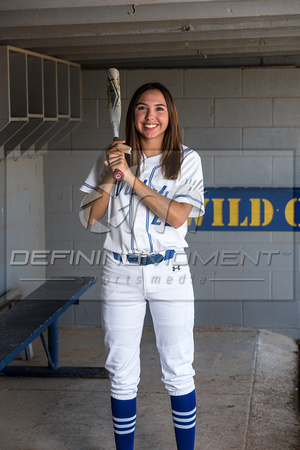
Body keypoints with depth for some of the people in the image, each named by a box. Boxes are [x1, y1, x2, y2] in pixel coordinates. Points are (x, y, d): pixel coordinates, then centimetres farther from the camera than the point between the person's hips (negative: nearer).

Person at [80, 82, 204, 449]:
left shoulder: (186, 160, 2)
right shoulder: (114, 158, 7)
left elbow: (177, 216, -11)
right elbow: (90, 216, 3)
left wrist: (132, 178, -13)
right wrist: (112, 174, -9)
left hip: (169, 274, -1)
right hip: (121, 274, 1)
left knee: (178, 373, 3)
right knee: (122, 374, 7)